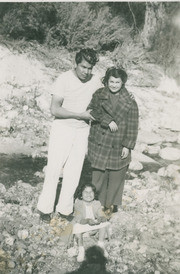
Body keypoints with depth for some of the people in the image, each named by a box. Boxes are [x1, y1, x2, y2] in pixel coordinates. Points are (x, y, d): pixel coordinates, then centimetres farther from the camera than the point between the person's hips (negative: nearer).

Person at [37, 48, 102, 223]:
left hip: (82, 131, 3)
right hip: (62, 130, -3)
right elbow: (54, 109, -17)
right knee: (54, 170, 2)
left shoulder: (95, 80, -2)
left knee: (74, 172, 7)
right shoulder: (64, 79, -13)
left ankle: (65, 209, 22)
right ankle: (45, 208, 18)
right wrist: (80, 115, -18)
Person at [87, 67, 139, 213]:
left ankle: (113, 203, 28)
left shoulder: (130, 102, -1)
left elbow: (132, 126, -1)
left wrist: (127, 146, -5)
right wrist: (108, 120, -19)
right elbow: (92, 110, -9)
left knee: (116, 176, 8)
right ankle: (99, 202, 25)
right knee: (98, 174, 7)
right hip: (99, 144, 1)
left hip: (118, 146, 0)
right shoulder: (99, 95, 3)